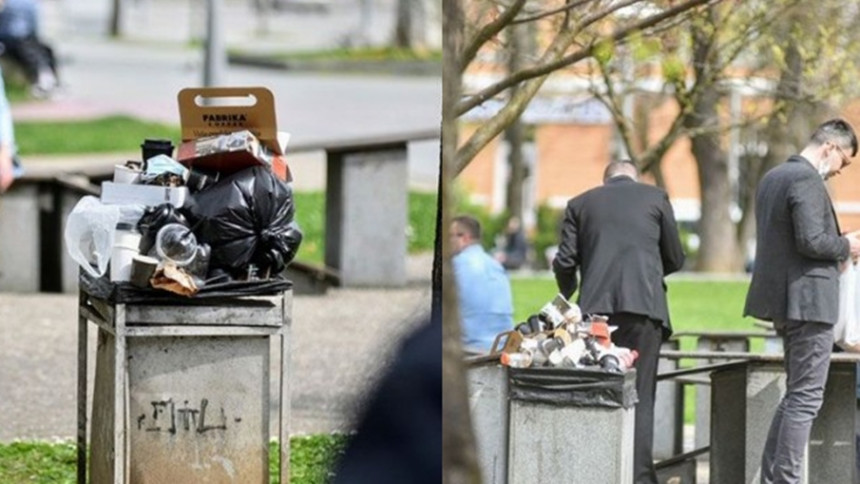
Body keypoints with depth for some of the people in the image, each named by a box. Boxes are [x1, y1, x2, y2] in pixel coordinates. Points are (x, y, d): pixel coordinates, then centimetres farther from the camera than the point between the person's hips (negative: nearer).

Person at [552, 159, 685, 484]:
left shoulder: (581, 204, 14)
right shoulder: (655, 198, 10)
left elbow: (565, 261, 7)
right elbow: (675, 259, 12)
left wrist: (567, 299, 24)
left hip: (596, 307, 1)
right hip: (644, 305, -1)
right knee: (640, 397, -1)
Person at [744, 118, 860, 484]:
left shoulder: (772, 178, 15)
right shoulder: (807, 180, -15)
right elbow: (810, 240, -23)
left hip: (781, 300, 10)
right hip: (808, 301, -10)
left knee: (796, 395, 18)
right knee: (806, 397, -5)